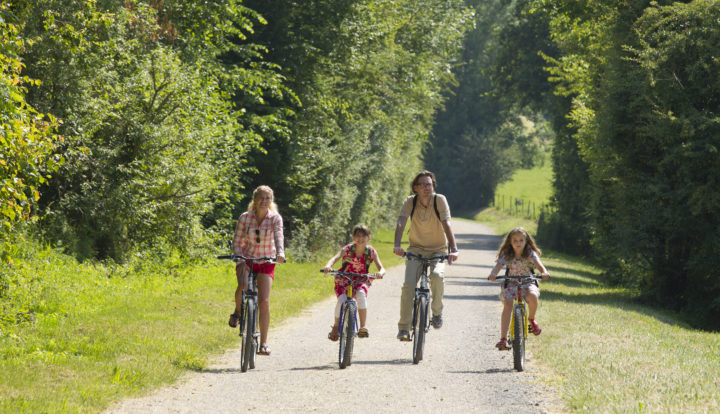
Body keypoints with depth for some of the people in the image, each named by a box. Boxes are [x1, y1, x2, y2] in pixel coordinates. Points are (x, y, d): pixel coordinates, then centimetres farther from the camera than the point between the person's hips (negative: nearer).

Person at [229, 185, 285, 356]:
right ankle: (238, 312, 0)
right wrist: (240, 259, -23)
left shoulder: (275, 218, -9)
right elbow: (237, 242, -5)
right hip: (247, 260, 0)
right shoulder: (245, 218, -7)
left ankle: (263, 343, -3)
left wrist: (280, 252, -46)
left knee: (264, 302, -11)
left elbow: (279, 237, -26)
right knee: (243, 286, -32)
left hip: (266, 263, 0)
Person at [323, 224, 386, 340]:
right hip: (343, 280, 0)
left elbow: (381, 268, -18)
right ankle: (335, 327, 0)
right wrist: (328, 266, -53)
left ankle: (362, 327, -25)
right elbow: (335, 258, -30)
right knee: (341, 300, -26)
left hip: (360, 281, 0)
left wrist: (380, 273, -43)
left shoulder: (371, 252, -11)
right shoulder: (347, 249, -14)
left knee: (361, 294, -33)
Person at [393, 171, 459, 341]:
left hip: (438, 250, -1)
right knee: (408, 284, -18)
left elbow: (446, 224, -25)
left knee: (437, 276, -31)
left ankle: (437, 312, -6)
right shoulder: (410, 202, -10)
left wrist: (453, 249, -38)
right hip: (416, 249, 1)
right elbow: (401, 223, -22)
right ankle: (404, 328, -10)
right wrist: (397, 246, -40)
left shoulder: (440, 200, -14)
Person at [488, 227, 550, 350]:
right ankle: (503, 339, -22)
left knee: (533, 296, -34)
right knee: (507, 305, -24)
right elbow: (498, 266, -18)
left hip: (528, 283, 0)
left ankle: (531, 319, -2)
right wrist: (493, 275, -41)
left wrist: (544, 272, -42)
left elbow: (538, 264, -18)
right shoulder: (506, 255, -4)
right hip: (511, 283, 0)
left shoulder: (530, 253, -4)